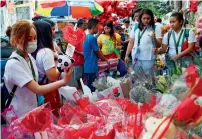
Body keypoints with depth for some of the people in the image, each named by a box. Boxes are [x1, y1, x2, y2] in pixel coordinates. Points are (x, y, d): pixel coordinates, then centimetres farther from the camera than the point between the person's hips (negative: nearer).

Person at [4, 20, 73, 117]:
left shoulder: (29, 57, 1)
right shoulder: (13, 64, -24)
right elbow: (38, 90, -26)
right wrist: (63, 81, -32)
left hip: (33, 110, 7)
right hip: (22, 116, -7)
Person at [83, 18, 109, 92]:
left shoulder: (87, 37, 11)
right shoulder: (92, 38, -17)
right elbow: (98, 53, -8)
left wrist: (102, 58, 23)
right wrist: (106, 60, 8)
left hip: (87, 67, 9)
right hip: (91, 68, -9)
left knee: (89, 88, 15)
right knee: (92, 89, -2)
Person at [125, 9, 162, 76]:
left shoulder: (155, 28, -3)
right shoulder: (135, 28, 6)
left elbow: (159, 45, -4)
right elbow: (131, 43, 11)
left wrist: (154, 38, -23)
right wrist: (126, 55, 8)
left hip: (148, 58, -3)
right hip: (136, 57, 3)